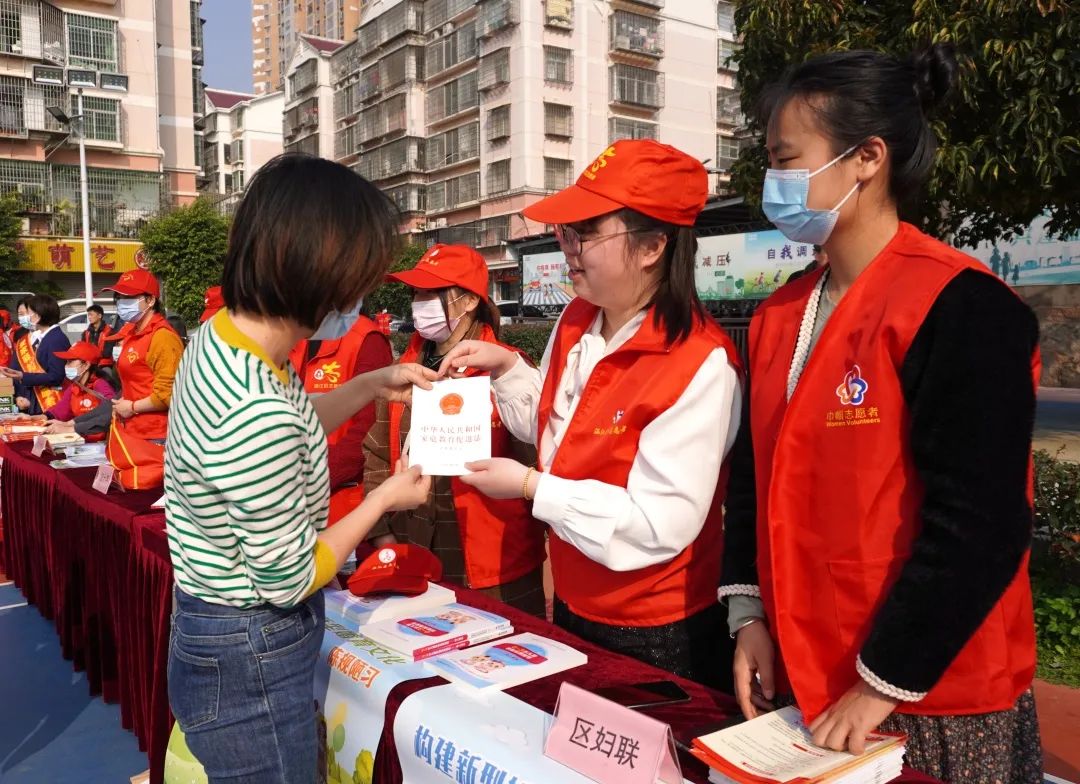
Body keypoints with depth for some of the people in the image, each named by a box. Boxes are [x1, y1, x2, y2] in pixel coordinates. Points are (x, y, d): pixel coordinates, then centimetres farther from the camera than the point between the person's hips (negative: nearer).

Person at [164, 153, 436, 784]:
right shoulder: (254, 413, -34)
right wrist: (384, 499, -9)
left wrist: (370, 386, 7)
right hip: (250, 665, -9)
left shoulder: (221, 333, -6)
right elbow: (290, 580, -22)